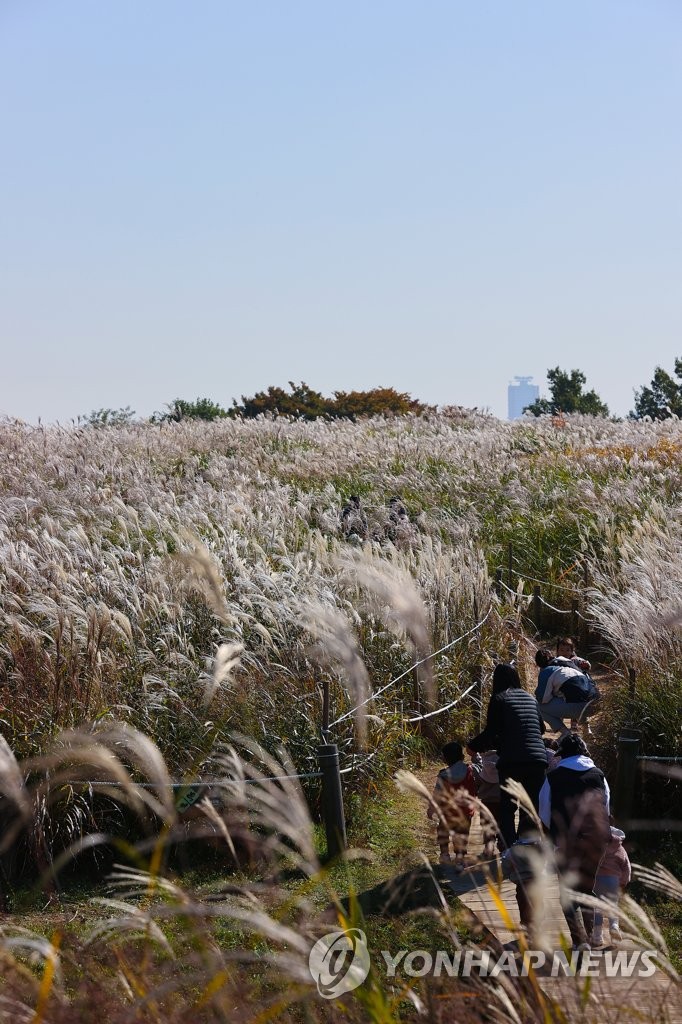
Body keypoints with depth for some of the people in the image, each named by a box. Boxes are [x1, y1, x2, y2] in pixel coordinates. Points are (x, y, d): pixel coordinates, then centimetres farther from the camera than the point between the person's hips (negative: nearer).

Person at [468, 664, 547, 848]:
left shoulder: (499, 699, 2)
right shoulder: (530, 698, 18)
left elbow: (491, 732, -3)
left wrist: (473, 746, 11)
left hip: (512, 760, -4)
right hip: (537, 758, 5)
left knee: (507, 809, 3)